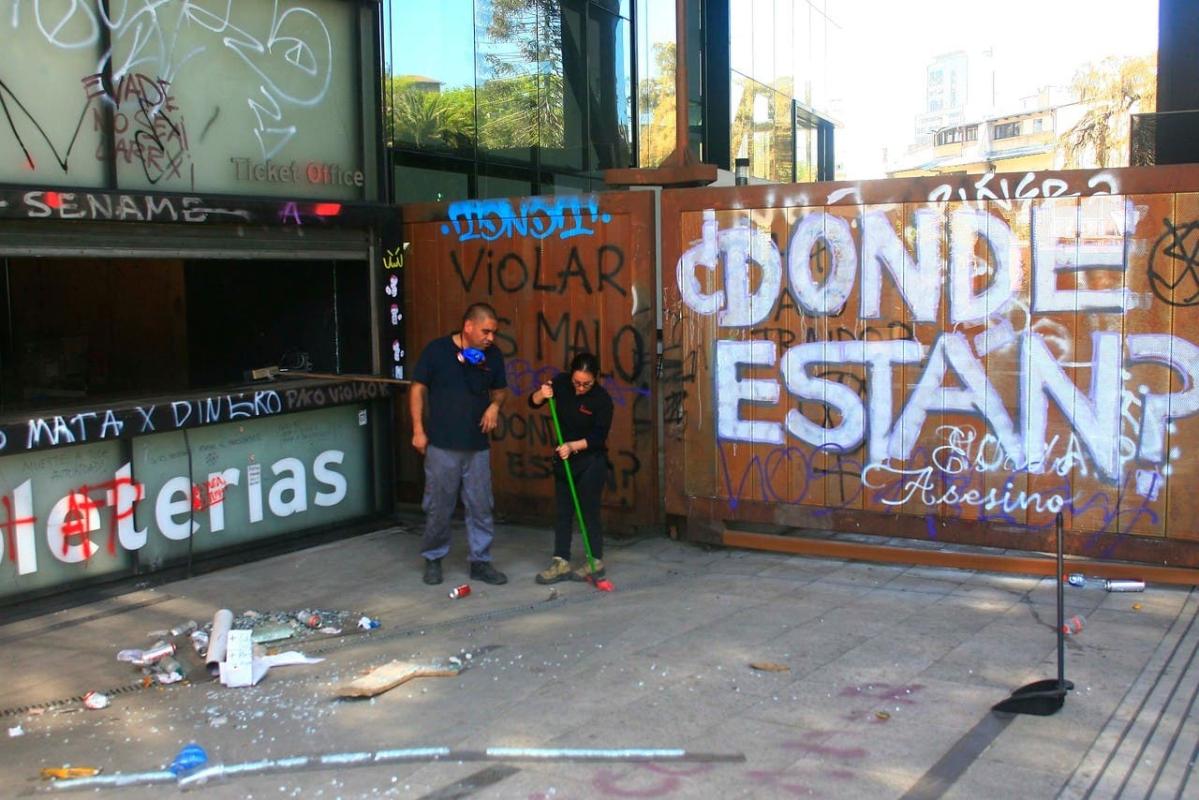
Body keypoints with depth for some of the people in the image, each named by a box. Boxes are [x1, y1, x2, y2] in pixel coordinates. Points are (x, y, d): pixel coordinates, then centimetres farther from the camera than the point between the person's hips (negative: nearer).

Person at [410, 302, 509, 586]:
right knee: (438, 506, 6)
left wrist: (495, 405, -6)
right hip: (442, 445, -3)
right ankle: (433, 559, 23)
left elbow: (500, 389, 16)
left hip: (478, 445, 3)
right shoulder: (436, 350, -8)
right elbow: (418, 389, -2)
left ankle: (480, 562, 17)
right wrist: (418, 429, -6)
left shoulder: (493, 356, 2)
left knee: (481, 506, 6)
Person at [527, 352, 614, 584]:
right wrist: (541, 395, -24)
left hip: (591, 461, -5)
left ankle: (596, 563, 13)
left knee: (589, 511, 0)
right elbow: (533, 402, -3)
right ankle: (561, 563, 11)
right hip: (564, 458, 5)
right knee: (562, 511, 6)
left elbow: (599, 436, -15)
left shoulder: (602, 399, -16)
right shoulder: (561, 383, -5)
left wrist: (573, 446, -27)